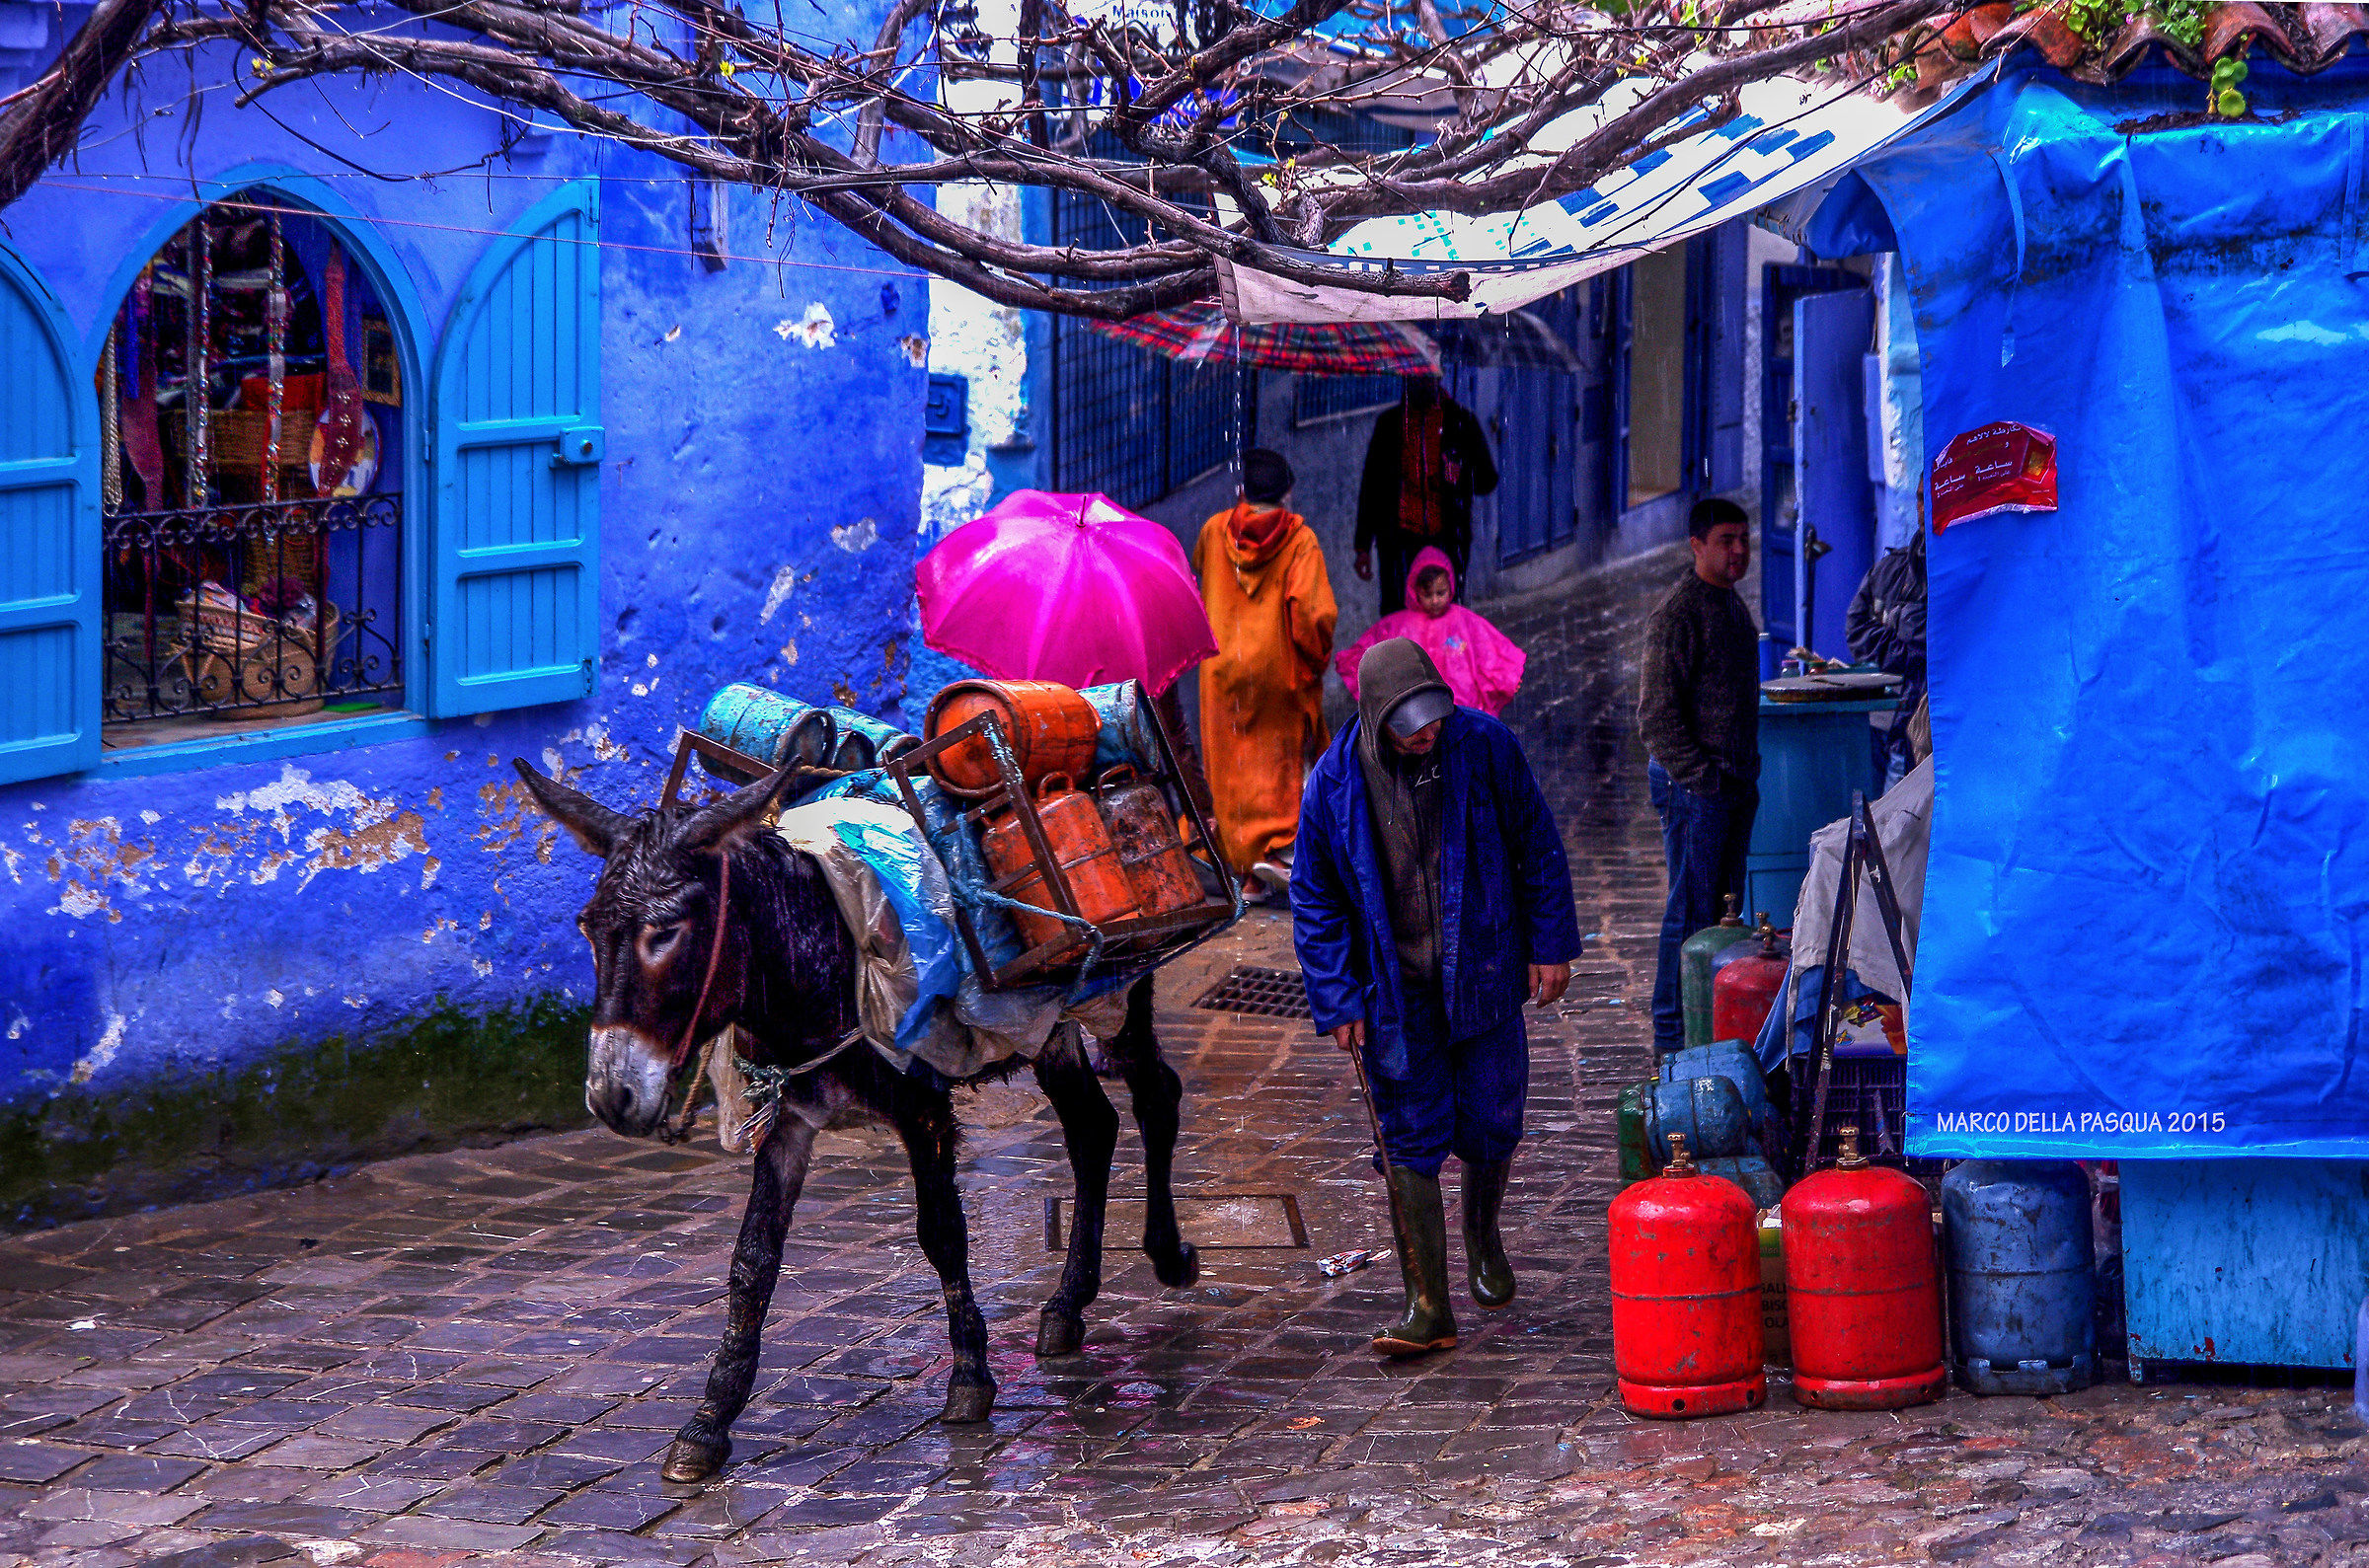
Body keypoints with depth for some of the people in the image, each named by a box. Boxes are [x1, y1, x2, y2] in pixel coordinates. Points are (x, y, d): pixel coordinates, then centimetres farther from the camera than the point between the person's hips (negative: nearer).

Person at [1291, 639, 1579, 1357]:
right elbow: (1315, 900, 0)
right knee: (1411, 1140, -2)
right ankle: (1428, 1307, 2)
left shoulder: (1485, 746, -10)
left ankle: (1483, 1233, 39)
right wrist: (1337, 1001, -4)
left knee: (1490, 1126, 6)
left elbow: (1538, 847, 2)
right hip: (1394, 993, 0)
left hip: (1483, 974, 0)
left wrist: (1550, 945, 1)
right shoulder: (1335, 784, -10)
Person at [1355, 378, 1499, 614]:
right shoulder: (1390, 423, 10)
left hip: (1446, 539, -1)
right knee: (1395, 615, -7)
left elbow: (1487, 479, 11)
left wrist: (1460, 476, -13)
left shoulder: (1460, 421, 7)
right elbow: (1370, 486, 14)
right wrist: (1363, 546, 10)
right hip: (1399, 537, 1)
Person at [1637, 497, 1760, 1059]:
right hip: (1694, 788, -9)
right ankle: (1674, 1032, 2)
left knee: (1725, 909, 13)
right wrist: (1700, 776, -18)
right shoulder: (1677, 614, -15)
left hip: (1736, 785, 9)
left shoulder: (1732, 605, 14)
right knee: (1691, 912, -5)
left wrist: (1747, 775, 18)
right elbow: (1656, 715, -18)